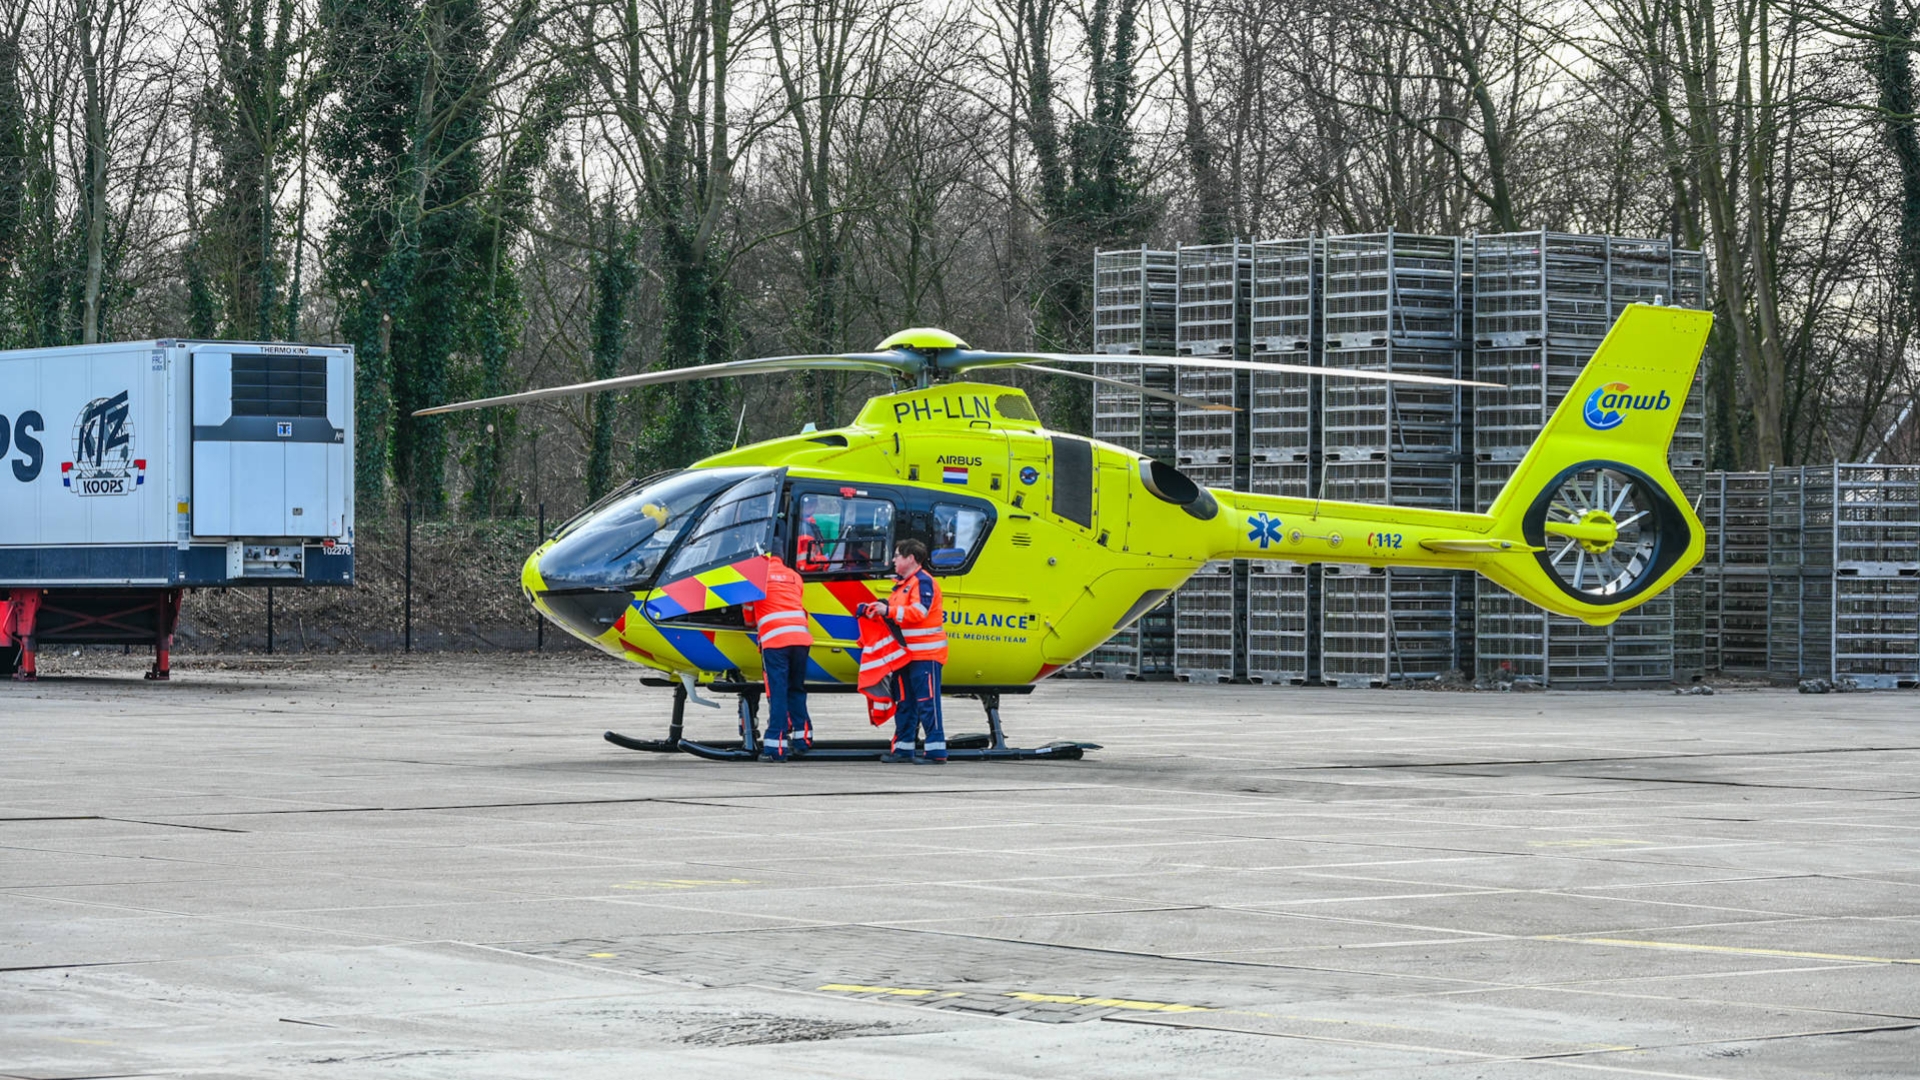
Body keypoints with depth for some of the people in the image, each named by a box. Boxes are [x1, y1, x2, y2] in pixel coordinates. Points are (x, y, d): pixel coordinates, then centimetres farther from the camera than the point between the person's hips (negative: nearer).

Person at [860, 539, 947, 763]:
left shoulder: (923, 581, -11)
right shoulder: (903, 584, 20)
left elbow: (919, 611, -23)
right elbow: (898, 614, 22)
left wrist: (888, 610, -22)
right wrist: (876, 611, 6)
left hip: (925, 654, -10)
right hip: (906, 653, 10)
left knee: (927, 702, -12)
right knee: (904, 703, 12)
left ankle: (936, 751, -13)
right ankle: (903, 748, 17)